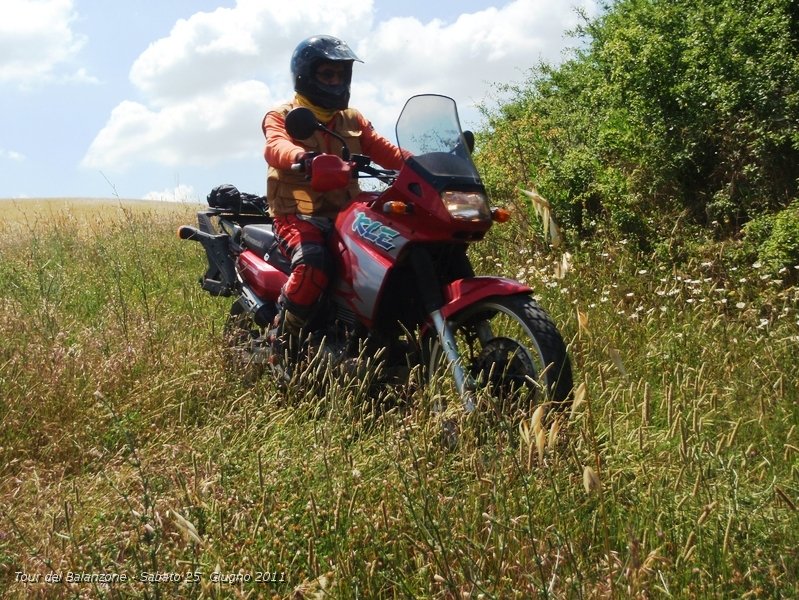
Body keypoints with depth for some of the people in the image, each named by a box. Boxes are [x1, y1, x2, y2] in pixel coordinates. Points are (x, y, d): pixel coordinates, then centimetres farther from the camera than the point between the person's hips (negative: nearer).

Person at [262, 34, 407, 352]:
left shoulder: (352, 119, 22)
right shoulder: (282, 116, 5)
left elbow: (384, 151, 9)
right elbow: (275, 147, -18)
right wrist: (301, 157, -43)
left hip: (345, 214, 6)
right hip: (299, 215, -5)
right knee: (313, 266, -35)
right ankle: (281, 339, -17)